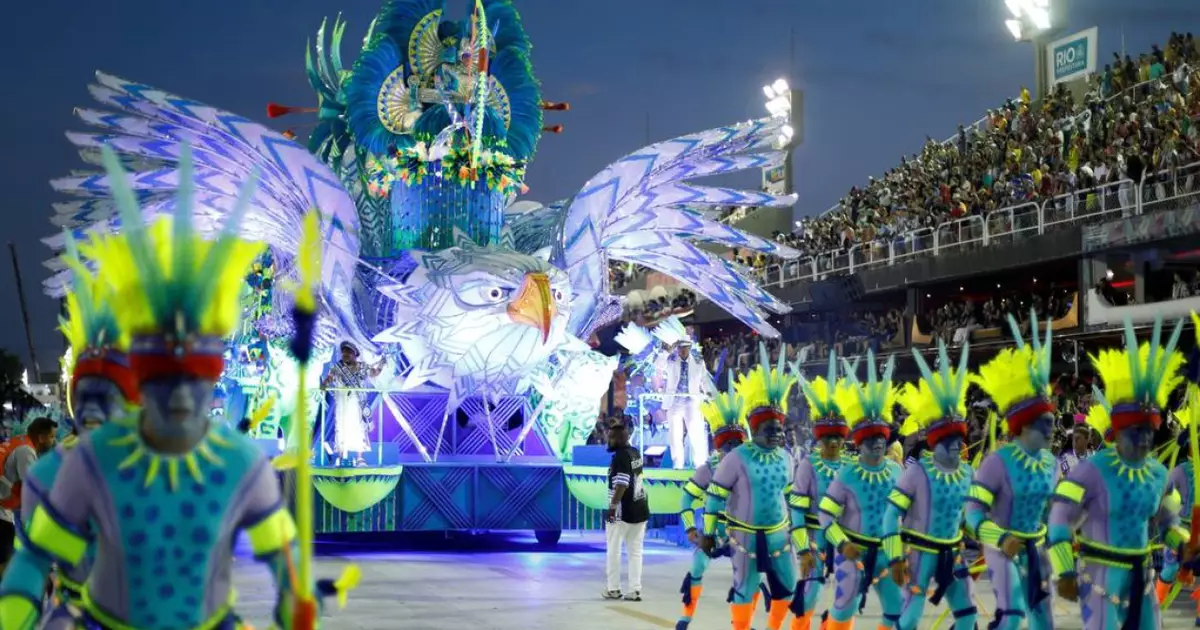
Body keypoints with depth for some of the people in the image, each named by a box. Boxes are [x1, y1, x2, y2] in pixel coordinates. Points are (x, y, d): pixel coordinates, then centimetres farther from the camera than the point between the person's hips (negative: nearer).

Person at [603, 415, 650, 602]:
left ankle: (613, 589, 9)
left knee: (613, 550, 4)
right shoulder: (635, 453, 11)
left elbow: (622, 484, -24)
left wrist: (613, 506, -24)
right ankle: (634, 590, 6)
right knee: (635, 551, 8)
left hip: (622, 512, -8)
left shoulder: (621, 456, -15)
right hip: (640, 509, 8)